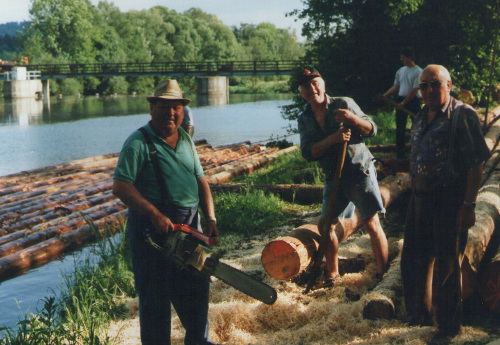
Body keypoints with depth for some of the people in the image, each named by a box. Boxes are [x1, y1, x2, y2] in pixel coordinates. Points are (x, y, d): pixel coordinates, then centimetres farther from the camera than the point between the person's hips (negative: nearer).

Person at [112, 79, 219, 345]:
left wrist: (210, 218, 1)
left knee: (196, 290, 18)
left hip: (189, 225, 7)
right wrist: (155, 214, -25)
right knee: (155, 297, 2)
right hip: (151, 230, -7)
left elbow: (200, 181, 14)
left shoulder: (185, 141, 12)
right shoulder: (138, 143, -11)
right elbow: (120, 186, -18)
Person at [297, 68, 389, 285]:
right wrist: (332, 139, -22)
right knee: (325, 225, 5)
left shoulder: (344, 104, -4)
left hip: (360, 171, -4)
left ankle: (383, 274, 6)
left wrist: (353, 119, -25)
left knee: (371, 224, -4)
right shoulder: (304, 120, 6)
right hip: (333, 177, 4)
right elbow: (308, 153, -7)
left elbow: (372, 130, -5)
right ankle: (332, 274, 22)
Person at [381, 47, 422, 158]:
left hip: (413, 100, -6)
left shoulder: (418, 72, -9)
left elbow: (414, 90, -14)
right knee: (400, 127, 6)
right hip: (401, 100, 6)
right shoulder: (400, 71, 12)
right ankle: (400, 152, 10)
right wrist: (384, 95, 7)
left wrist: (403, 103, -17)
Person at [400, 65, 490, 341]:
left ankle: (449, 327, 20)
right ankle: (418, 316, 35)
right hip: (420, 199, 7)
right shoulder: (420, 118, 11)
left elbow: (476, 164, -16)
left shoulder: (463, 115, -12)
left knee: (446, 266, 3)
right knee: (413, 261, 16)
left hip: (450, 201, -7)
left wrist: (469, 205, -20)